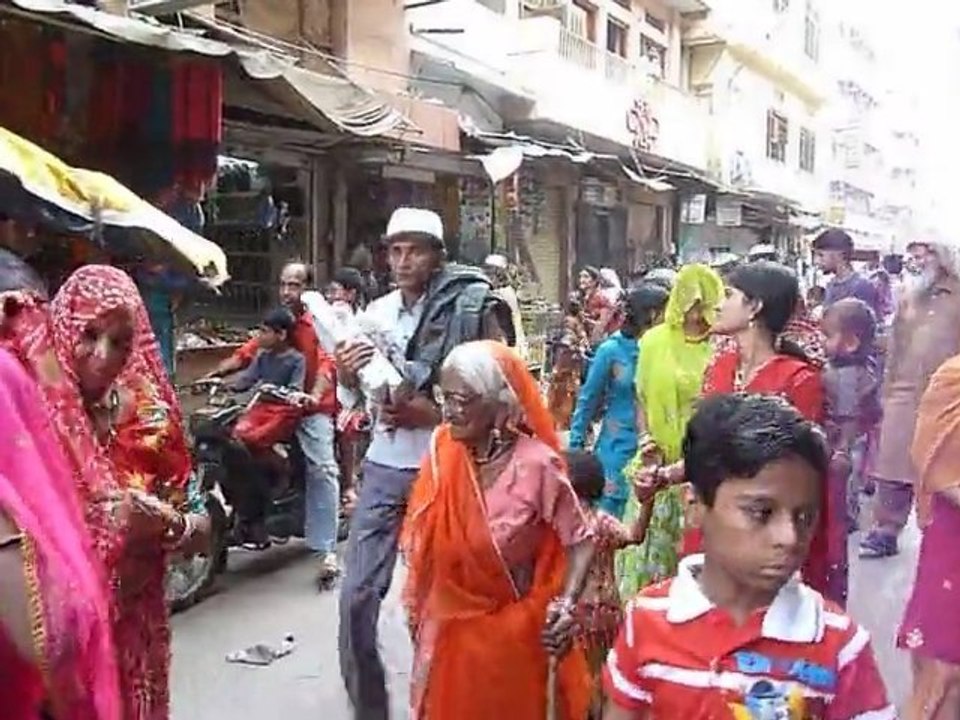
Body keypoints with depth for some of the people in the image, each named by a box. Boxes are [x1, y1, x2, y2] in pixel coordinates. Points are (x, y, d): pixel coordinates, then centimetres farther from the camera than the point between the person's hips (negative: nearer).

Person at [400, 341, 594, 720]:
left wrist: (566, 603, -27)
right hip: (445, 626, 4)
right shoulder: (442, 449, -9)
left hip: (509, 630, -4)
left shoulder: (536, 465, -21)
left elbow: (580, 541, -12)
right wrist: (416, 609, 7)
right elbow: (422, 539, 3)